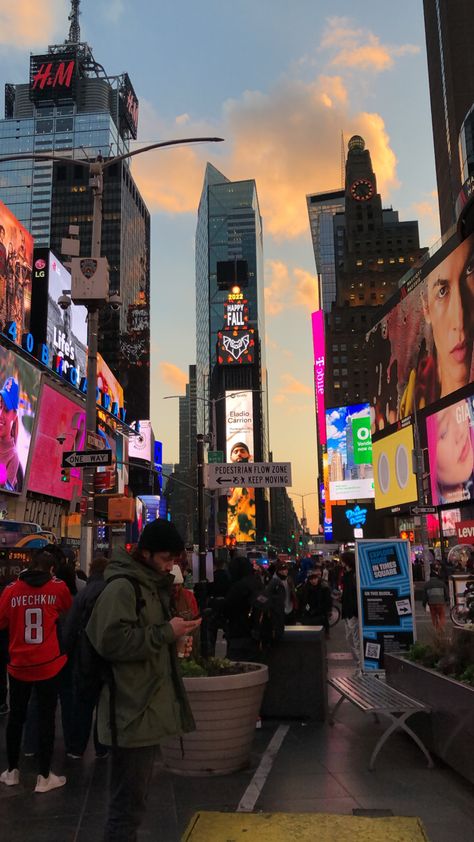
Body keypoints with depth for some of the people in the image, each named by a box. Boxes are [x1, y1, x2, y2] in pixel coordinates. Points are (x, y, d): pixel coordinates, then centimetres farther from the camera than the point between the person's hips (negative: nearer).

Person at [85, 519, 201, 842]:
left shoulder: (153, 585, 14)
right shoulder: (122, 587, -17)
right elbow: (112, 641, -25)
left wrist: (177, 628, 7)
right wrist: (166, 632, -22)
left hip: (148, 707, 10)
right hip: (133, 710, -10)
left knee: (134, 797, 21)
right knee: (129, 801, -1)